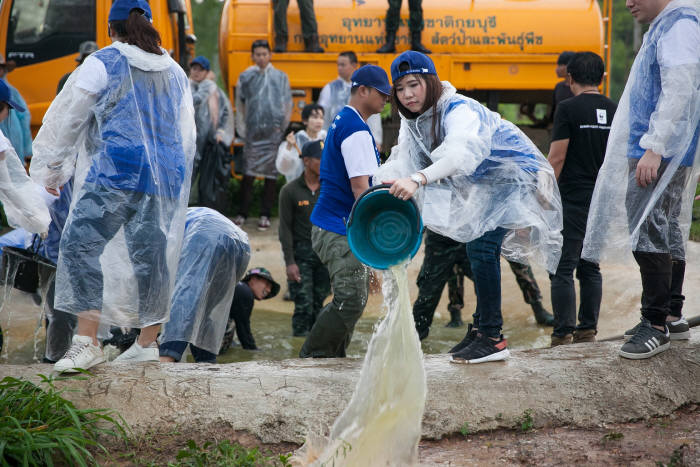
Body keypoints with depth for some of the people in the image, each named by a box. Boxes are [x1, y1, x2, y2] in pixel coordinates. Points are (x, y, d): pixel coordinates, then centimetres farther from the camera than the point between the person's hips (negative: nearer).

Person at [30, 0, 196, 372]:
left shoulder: (101, 64, 2)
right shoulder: (175, 73, 20)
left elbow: (66, 119, 6)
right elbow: (187, 135, 28)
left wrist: (49, 170, 18)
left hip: (118, 172, -6)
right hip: (166, 176, 7)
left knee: (81, 244, -9)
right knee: (150, 254, 12)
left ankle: (87, 341, -20)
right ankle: (147, 342, 18)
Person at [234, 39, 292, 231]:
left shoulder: (280, 77, 9)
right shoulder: (246, 77, 9)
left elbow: (288, 105, 10)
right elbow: (240, 105, 14)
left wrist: (282, 127, 2)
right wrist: (242, 129, 7)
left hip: (273, 134, 0)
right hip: (253, 134, 0)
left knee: (271, 175, 1)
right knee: (248, 173, -3)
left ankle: (265, 215, 8)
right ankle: (242, 213, 6)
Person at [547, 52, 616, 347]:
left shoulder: (568, 109, -9)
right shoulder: (615, 111, 8)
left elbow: (557, 158, -13)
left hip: (572, 200, -6)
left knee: (563, 268, -4)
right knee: (591, 267, 13)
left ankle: (563, 333, -6)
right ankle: (588, 329, 14)